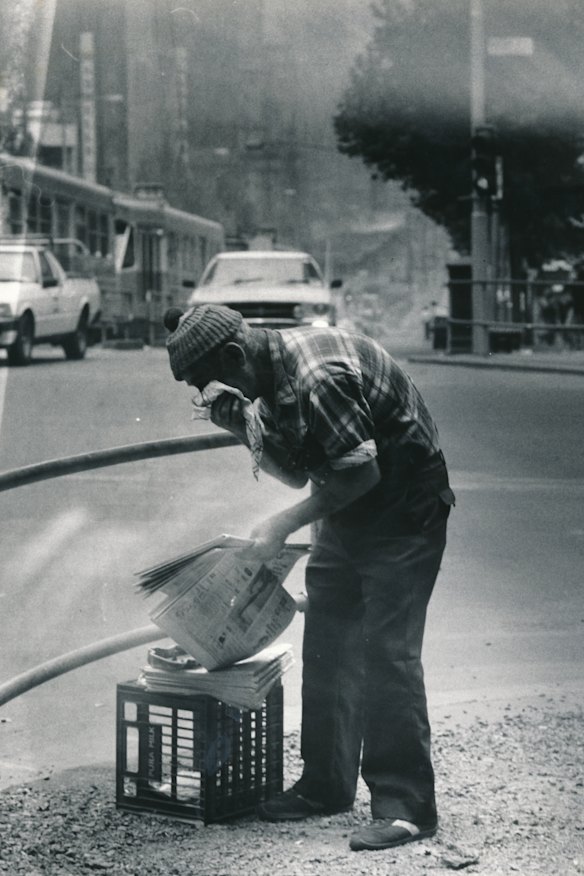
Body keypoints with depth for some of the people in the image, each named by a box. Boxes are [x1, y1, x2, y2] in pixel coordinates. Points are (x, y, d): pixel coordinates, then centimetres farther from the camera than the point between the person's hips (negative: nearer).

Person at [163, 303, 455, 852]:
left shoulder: (317, 375, -28)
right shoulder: (268, 378, 2)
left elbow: (363, 471, -26)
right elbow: (297, 473, 6)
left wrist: (283, 525, -19)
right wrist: (243, 429, -11)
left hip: (403, 511, -9)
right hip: (345, 515, 10)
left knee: (387, 654, -12)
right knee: (325, 649, 10)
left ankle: (405, 806, -7)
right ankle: (326, 786, 21)